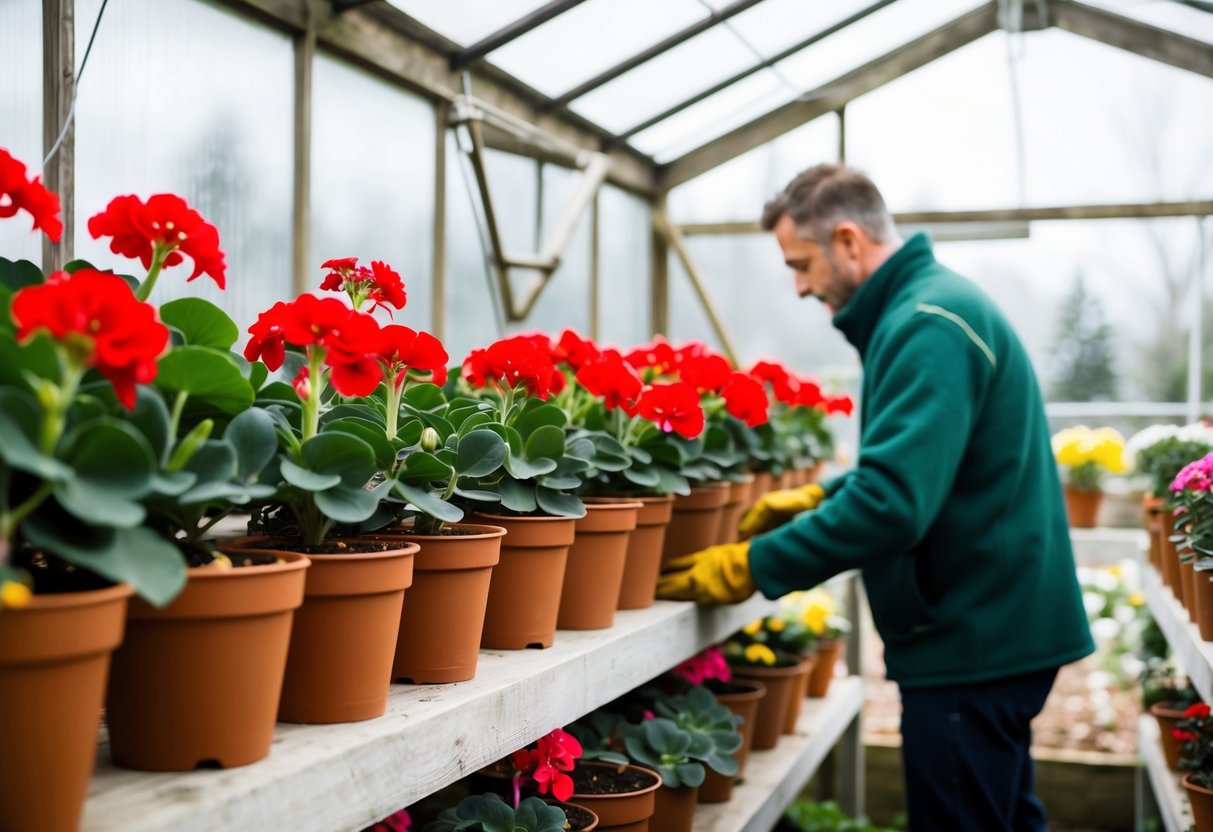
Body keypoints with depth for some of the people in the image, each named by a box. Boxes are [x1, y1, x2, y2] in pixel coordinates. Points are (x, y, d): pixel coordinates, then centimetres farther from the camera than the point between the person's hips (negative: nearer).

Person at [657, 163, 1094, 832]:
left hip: (970, 643, -10)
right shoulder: (932, 302, 12)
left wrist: (750, 566, -21)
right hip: (996, 630, 10)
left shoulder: (926, 325, -20)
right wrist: (818, 498, 12)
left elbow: (891, 505, -29)